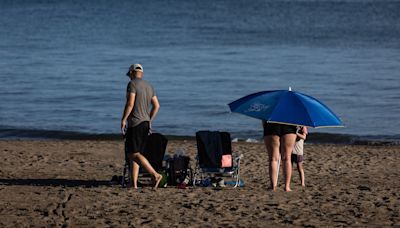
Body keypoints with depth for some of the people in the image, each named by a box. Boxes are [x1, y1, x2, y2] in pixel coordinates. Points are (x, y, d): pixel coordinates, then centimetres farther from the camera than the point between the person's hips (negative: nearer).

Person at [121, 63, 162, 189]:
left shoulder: (132, 84, -8)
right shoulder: (149, 86, 16)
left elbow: (130, 104, -18)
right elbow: (156, 105, 16)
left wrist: (123, 119, -12)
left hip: (135, 123, -8)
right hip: (146, 123, 8)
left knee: (133, 154, -10)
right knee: (135, 154, 10)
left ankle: (156, 175, -20)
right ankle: (134, 184, 4)